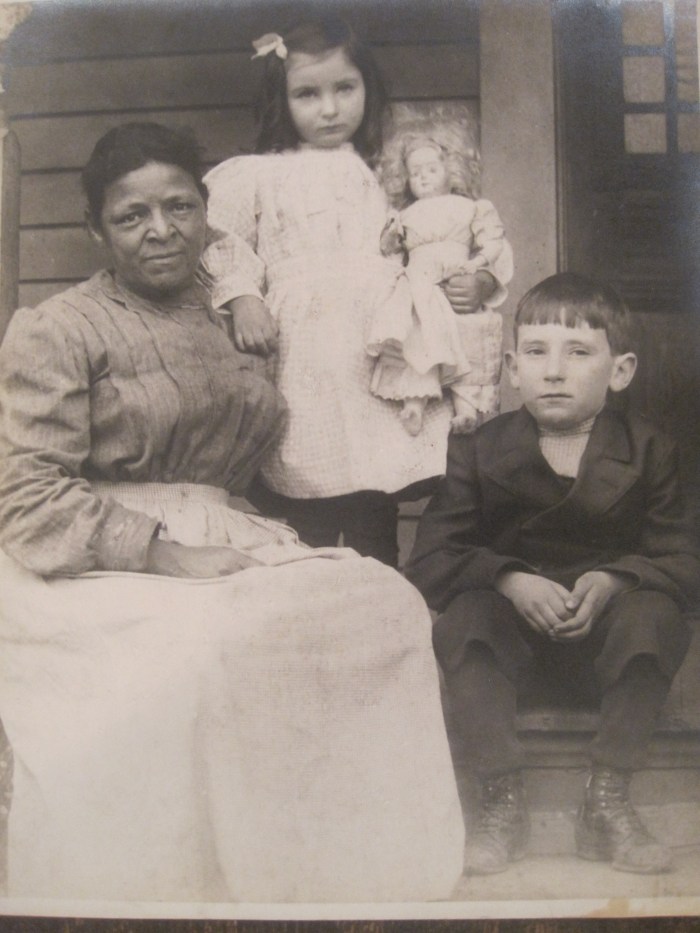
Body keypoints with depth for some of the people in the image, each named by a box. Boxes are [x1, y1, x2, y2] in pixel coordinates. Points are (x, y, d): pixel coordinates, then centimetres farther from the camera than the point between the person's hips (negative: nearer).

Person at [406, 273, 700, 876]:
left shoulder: (647, 451, -3)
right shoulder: (481, 452, -4)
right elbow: (431, 557, -9)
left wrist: (613, 580, -27)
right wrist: (510, 579, -27)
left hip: (603, 634, 0)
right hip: (511, 631, 0)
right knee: (462, 614, -29)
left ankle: (608, 804, -18)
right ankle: (503, 800, -22)